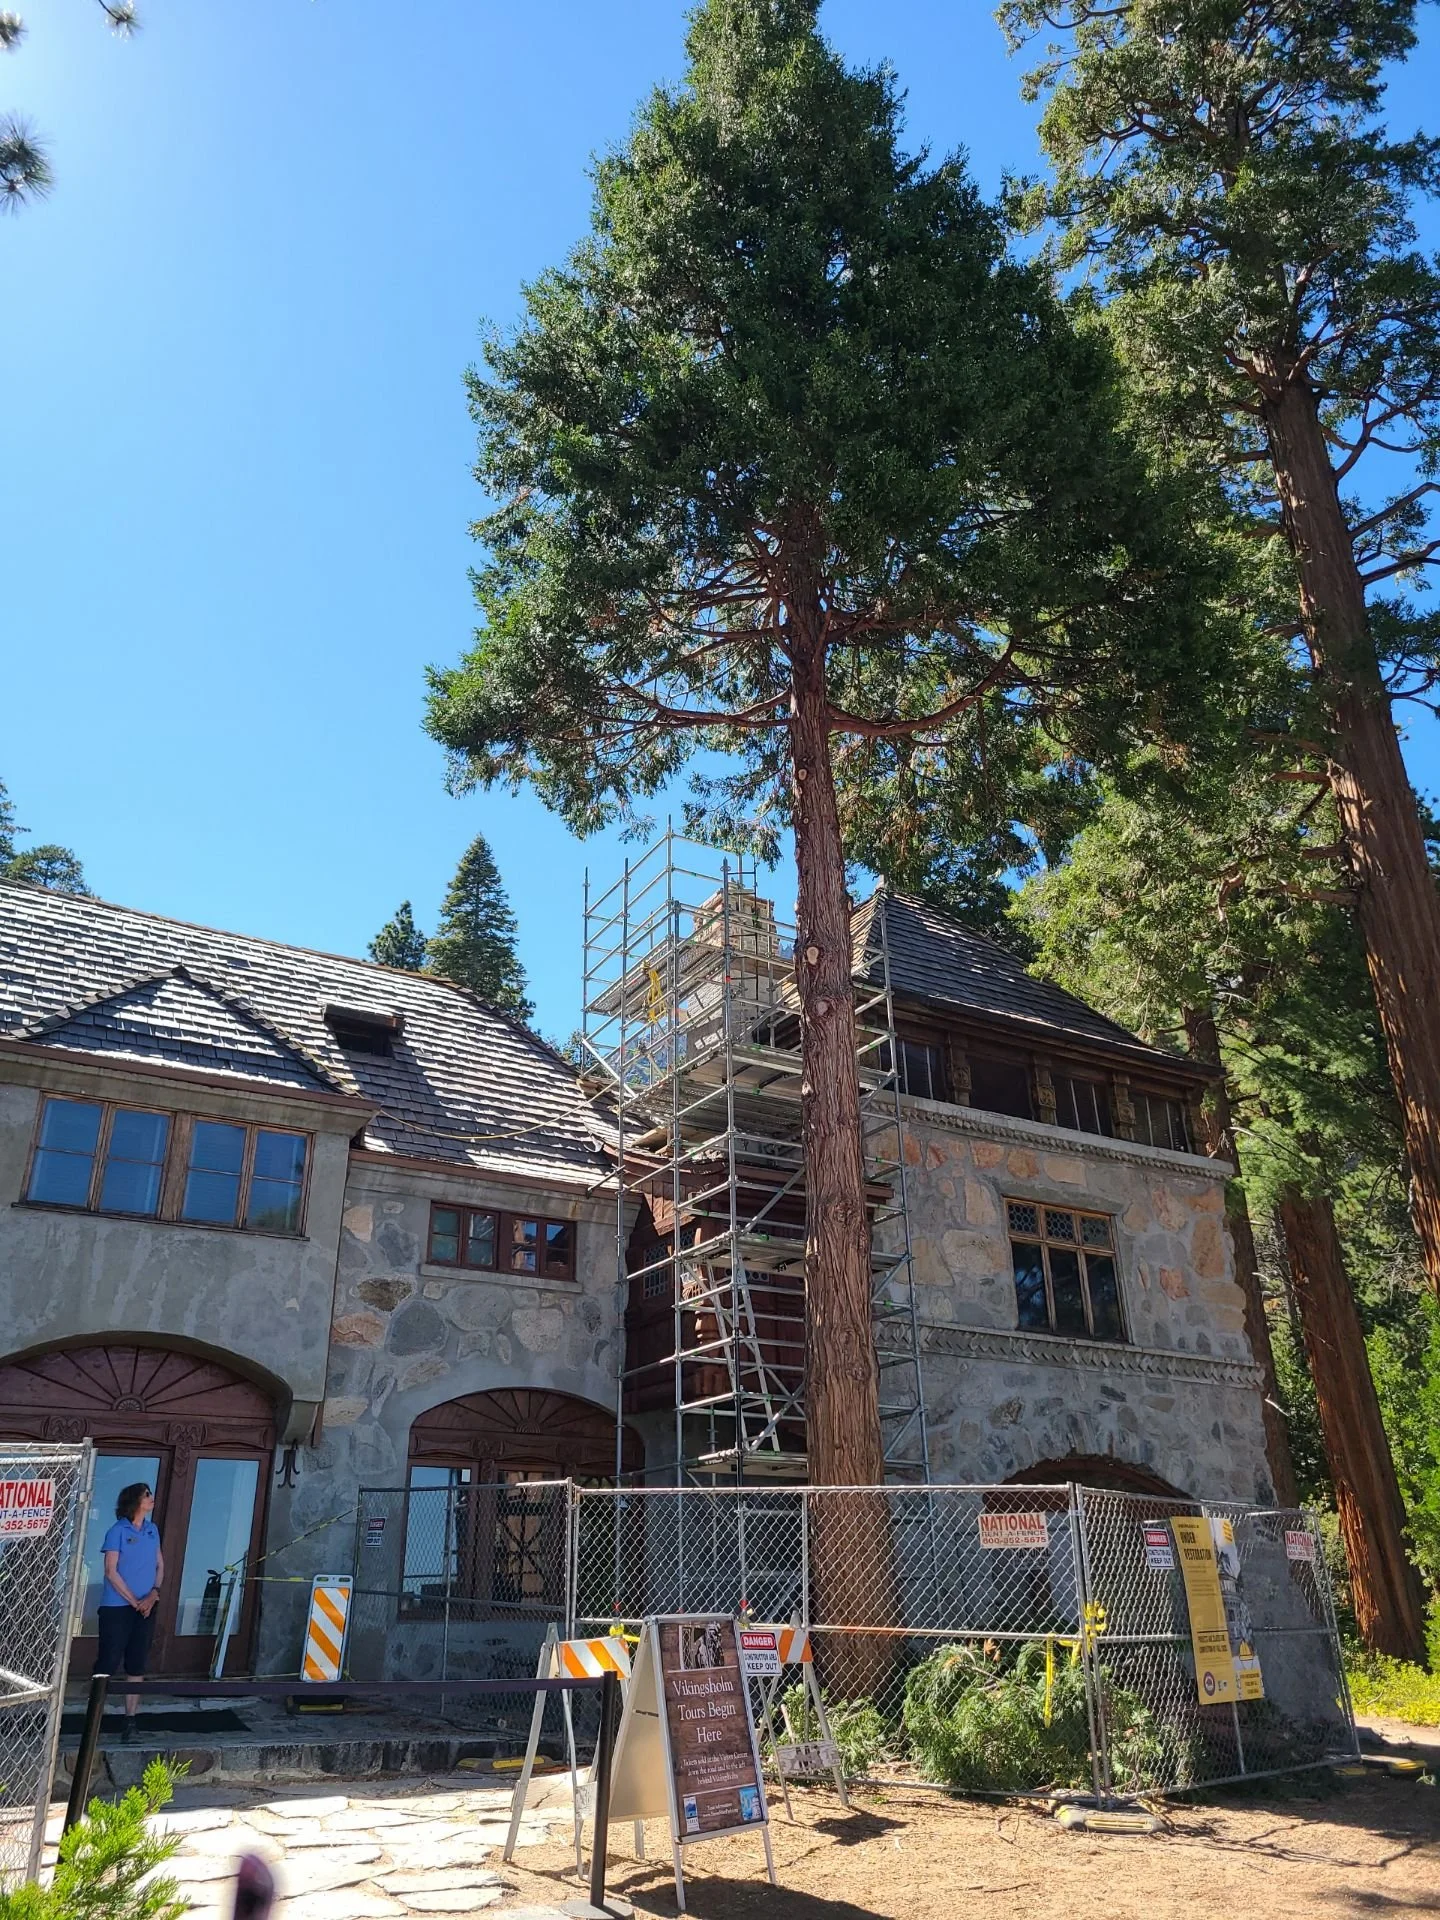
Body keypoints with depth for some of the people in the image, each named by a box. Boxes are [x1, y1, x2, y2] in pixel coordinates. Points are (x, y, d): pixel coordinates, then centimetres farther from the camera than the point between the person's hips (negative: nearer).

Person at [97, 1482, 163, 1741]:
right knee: (108, 1662, -3)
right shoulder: (118, 1531, -7)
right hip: (117, 1607, -5)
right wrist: (134, 1602, -11)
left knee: (136, 1665, 6)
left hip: (146, 1607, 5)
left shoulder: (152, 1530, 8)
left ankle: (130, 1720, 11)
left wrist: (154, 1594, -6)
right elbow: (111, 1572, -11)